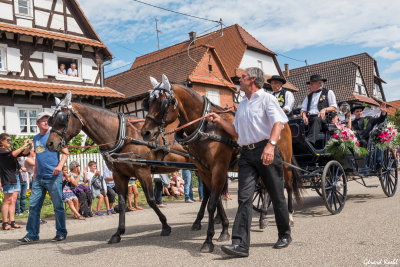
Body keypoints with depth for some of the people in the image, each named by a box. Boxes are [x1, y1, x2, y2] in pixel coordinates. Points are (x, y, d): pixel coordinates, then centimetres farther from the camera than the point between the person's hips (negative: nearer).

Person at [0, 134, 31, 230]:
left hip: (16, 177, 8)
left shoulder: (10, 150, 18)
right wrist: (24, 146, -18)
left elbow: (25, 153, 15)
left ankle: (12, 222, 8)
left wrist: (29, 146, -3)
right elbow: (13, 154, -20)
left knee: (13, 200, 6)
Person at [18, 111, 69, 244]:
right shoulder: (36, 138, 15)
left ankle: (61, 233, 13)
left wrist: (60, 165, -21)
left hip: (53, 177, -6)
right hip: (39, 178, 6)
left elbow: (65, 152, -5)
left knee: (58, 206, 1)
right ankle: (32, 235, 13)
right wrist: (35, 173, 21)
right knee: (33, 206, 5)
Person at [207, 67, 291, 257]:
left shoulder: (267, 99, -1)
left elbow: (278, 123, -16)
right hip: (247, 154, 5)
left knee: (276, 196, 7)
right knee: (244, 197, -6)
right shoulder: (242, 105, 21)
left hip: (266, 151, -5)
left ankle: (284, 235, 26)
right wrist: (219, 120, 14)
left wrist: (270, 144, -32)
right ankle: (240, 244, -10)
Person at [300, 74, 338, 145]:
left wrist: (325, 110, -12)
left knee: (317, 119, -41)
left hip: (322, 118, -4)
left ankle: (310, 140, -59)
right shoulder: (309, 96, 30)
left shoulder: (328, 92, 18)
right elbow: (303, 109, 20)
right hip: (309, 118, 4)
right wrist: (304, 116, -4)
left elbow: (334, 107, 8)